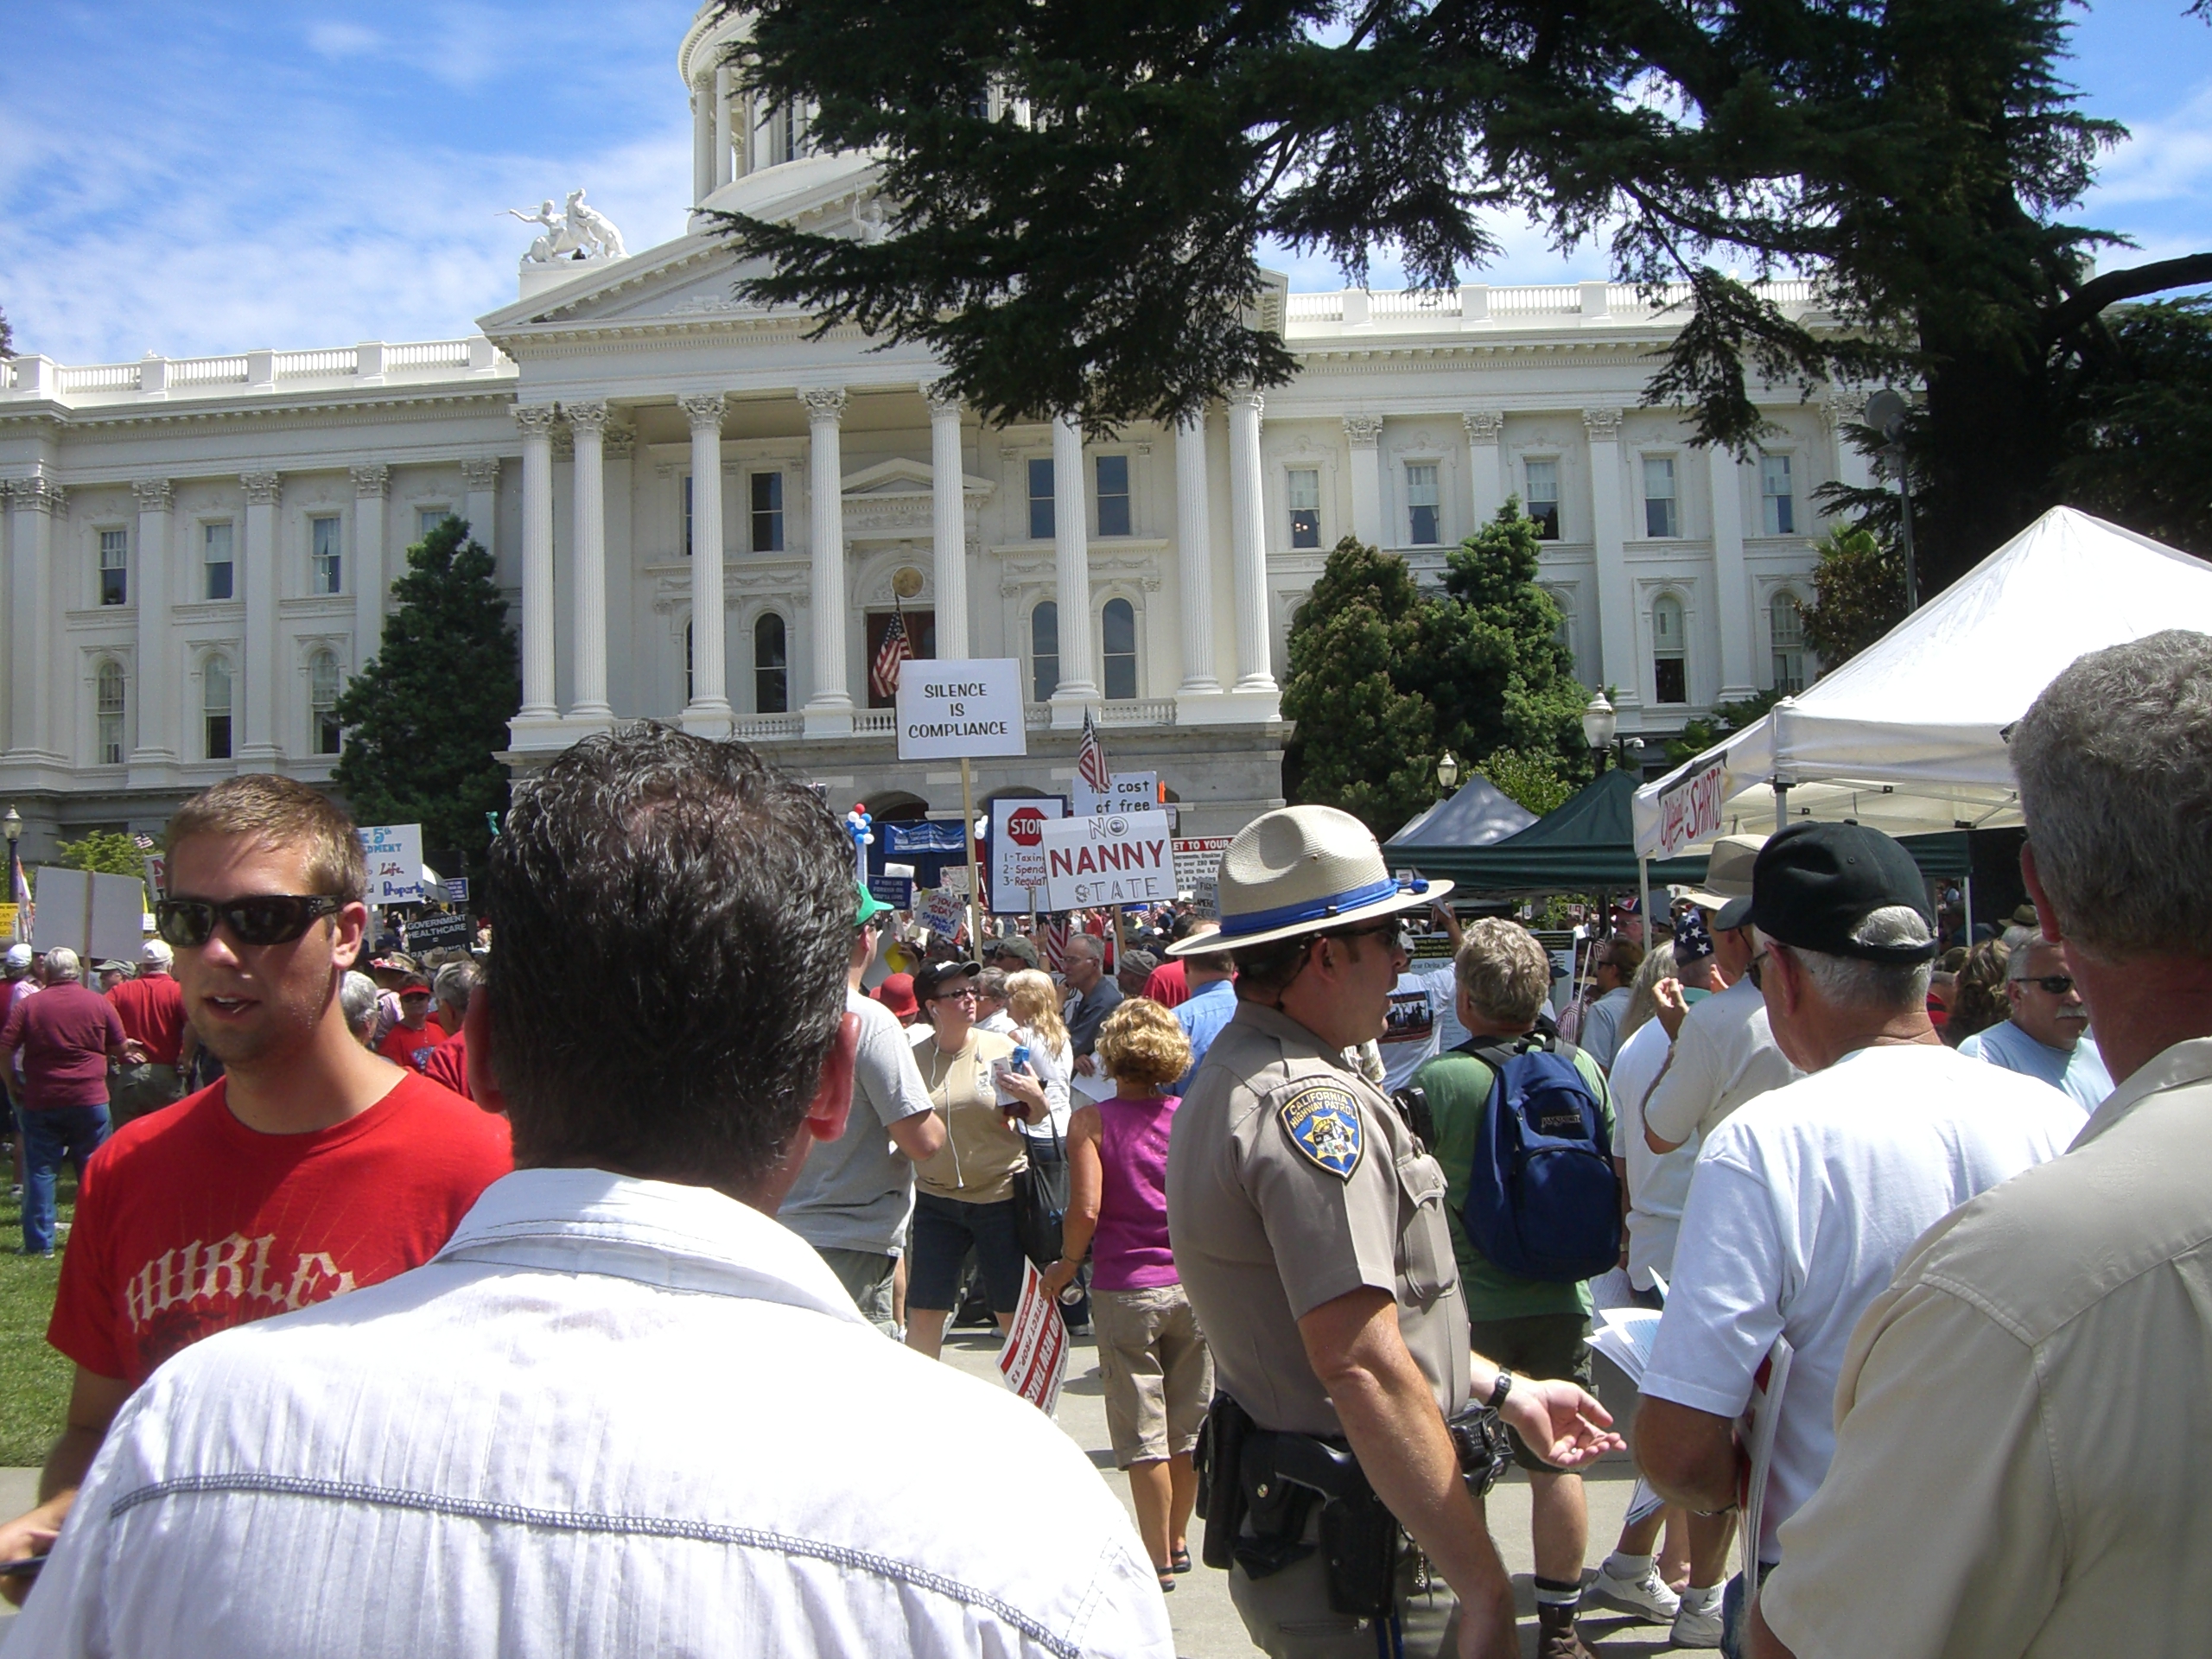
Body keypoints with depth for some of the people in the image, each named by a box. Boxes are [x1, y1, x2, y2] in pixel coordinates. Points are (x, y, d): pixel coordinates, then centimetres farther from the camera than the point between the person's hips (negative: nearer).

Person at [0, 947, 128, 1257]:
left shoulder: (29, 1005, -3)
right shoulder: (99, 1003, -1)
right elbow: (120, 1048, 4)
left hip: (40, 1102, 0)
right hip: (90, 1100, 0)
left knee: (40, 1171, 6)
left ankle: (39, 1243, 7)